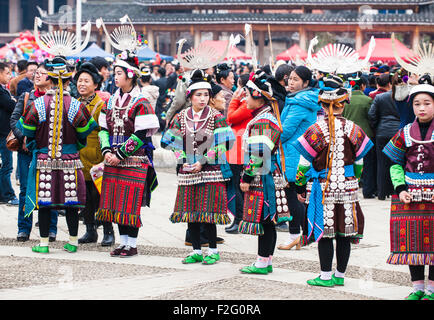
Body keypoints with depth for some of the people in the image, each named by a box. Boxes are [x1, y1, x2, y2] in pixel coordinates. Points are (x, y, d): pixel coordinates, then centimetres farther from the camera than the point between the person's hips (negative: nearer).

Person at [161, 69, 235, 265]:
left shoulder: (216, 117, -2)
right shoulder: (181, 118, 7)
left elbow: (222, 144, -8)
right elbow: (171, 142, 7)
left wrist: (203, 162, -12)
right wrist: (183, 160, -6)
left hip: (210, 171, -3)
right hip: (187, 172, 4)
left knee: (208, 212, -6)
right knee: (190, 212, 4)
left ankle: (213, 251, 5)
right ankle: (196, 251, 13)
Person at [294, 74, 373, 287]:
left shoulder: (316, 131, -9)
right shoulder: (354, 130, -1)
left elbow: (304, 165, -5)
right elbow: (359, 163, 8)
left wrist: (300, 188, 7)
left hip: (323, 189, -3)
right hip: (347, 188, 3)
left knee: (325, 233, 3)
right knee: (344, 234, 9)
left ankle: (326, 276, 6)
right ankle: (340, 275, 17)